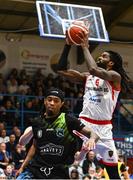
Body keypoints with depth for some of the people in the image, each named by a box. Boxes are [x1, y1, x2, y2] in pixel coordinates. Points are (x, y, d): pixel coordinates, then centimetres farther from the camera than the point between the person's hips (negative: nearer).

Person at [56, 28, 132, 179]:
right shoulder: (87, 77, 14)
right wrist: (67, 45, 3)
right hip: (84, 123, 4)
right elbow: (62, 70, 10)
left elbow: (94, 70, -23)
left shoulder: (115, 76, -4)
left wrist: (85, 47, -13)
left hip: (103, 127, -4)